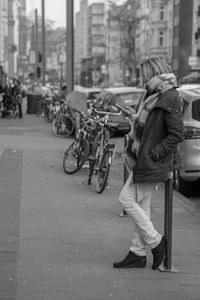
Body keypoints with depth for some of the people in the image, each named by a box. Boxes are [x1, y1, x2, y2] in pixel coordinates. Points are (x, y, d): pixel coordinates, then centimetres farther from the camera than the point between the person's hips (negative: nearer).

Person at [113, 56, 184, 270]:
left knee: (127, 199, -6)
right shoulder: (154, 95, 13)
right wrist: (135, 147, 9)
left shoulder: (169, 99, -16)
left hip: (151, 163, -9)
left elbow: (177, 135, -19)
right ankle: (138, 254, 19)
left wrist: (154, 153, -18)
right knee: (141, 205, 11)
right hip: (142, 160, 9)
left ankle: (155, 241, 5)